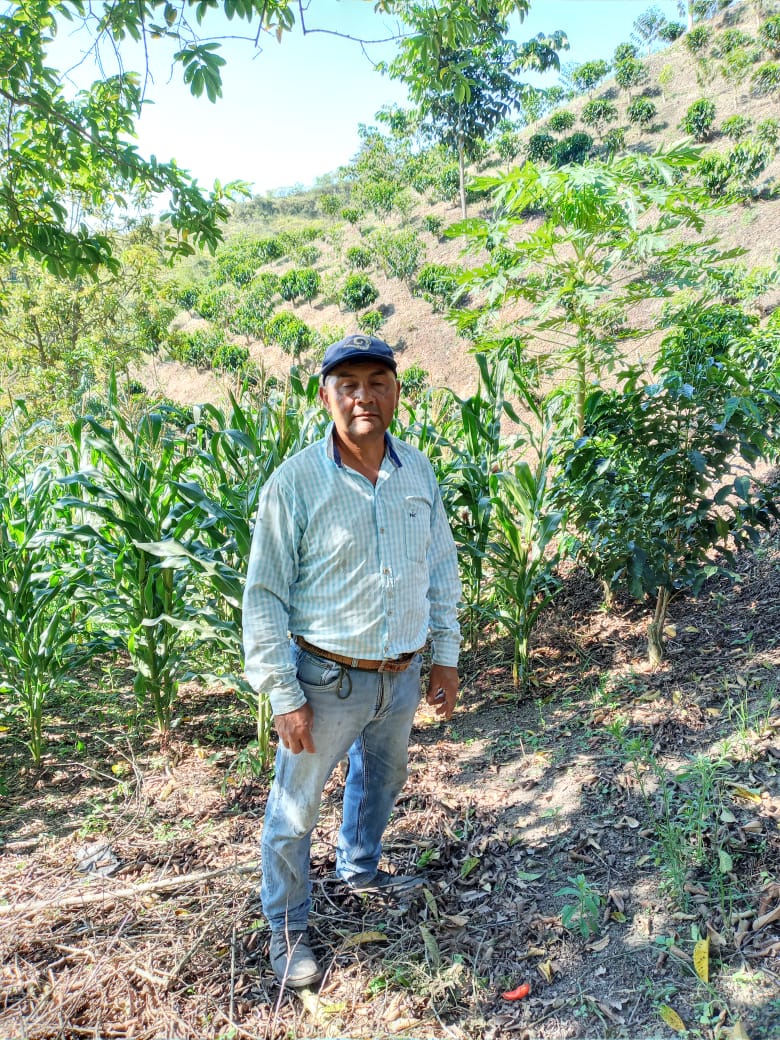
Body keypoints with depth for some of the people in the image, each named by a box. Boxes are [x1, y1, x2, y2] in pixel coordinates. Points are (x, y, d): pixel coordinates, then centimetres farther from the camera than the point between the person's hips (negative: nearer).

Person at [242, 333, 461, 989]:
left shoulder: (418, 470, -3)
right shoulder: (295, 483, -19)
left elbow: (441, 565, 7)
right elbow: (264, 596, -14)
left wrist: (446, 655, 8)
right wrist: (284, 696, -14)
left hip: (402, 676, 5)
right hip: (328, 680, -5)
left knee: (382, 780, 27)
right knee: (295, 810, 12)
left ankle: (360, 870, 56)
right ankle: (287, 928, 38)